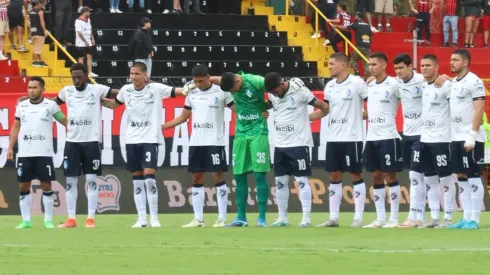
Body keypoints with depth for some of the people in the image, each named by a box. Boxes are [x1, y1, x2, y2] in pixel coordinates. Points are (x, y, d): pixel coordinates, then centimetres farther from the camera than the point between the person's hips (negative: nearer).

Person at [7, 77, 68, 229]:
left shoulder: (51, 105, -1)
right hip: (24, 153, 3)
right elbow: (16, 127, 15)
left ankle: (48, 220, 6)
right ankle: (26, 220, 9)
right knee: (23, 186, 3)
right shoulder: (21, 105, 8)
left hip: (44, 153, -3)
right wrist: (10, 147, 9)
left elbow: (66, 122, 2)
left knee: (46, 185, -1)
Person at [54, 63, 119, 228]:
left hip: (91, 141, -3)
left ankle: (90, 219, 2)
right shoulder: (67, 91, 9)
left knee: (91, 180, -2)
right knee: (70, 181, 2)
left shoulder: (97, 89, -2)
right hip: (72, 141, 3)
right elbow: (53, 102, 27)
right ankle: (71, 219, 6)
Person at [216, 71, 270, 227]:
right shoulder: (229, 82, -1)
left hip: (258, 132, -5)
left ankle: (262, 218, -5)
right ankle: (241, 218, 11)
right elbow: (216, 79, 17)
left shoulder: (255, 81, -17)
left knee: (260, 175, -7)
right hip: (240, 133, 5)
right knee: (239, 175, 4)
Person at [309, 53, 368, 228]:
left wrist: (362, 115, -18)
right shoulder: (330, 86, 11)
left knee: (356, 175, -1)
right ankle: (333, 217, 11)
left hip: (352, 137, -7)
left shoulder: (357, 83, -9)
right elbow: (325, 110, 19)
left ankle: (358, 218, 2)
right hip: (333, 138, 7)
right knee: (333, 176, 6)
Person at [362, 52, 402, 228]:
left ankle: (394, 218, 1)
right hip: (371, 137, 7)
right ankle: (380, 218, 11)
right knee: (376, 176, 7)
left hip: (388, 137, -7)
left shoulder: (394, 84, -9)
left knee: (389, 176, -4)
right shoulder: (369, 85, 12)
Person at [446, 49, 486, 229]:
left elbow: (479, 110, -15)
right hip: (456, 138, 8)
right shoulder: (452, 83, 14)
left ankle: (474, 219, -3)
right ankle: (466, 217, 12)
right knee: (461, 178, 8)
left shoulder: (474, 82, -10)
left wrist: (472, 135, -20)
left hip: (470, 138, -8)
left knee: (474, 177, -4)